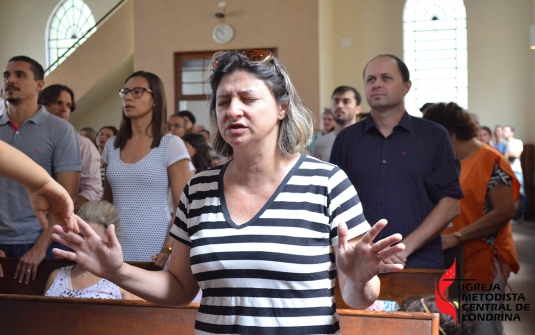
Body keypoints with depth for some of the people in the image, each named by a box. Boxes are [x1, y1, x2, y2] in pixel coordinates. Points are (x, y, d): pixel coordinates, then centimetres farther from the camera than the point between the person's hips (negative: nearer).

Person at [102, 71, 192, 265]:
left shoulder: (171, 145, -5)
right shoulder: (112, 146, 9)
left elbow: (183, 207, -8)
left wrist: (169, 250, -19)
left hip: (153, 252, -4)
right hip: (116, 250, 4)